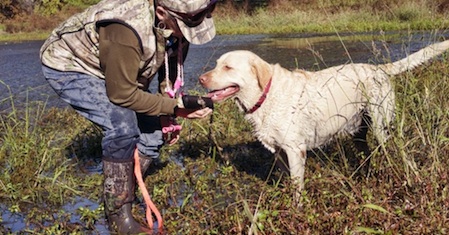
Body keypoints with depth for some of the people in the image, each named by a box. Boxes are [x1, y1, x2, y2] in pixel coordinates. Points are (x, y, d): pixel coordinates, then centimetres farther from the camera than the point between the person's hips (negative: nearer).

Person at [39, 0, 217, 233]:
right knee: (123, 125, -27)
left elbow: (171, 65, 1)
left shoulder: (178, 22, -17)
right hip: (68, 66, -7)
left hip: (106, 68, 8)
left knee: (152, 133, 0)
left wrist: (167, 117, -1)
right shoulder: (128, 31, -41)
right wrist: (174, 108, -27)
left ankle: (121, 196, 19)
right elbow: (121, 94, -29)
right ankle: (118, 214, -11)